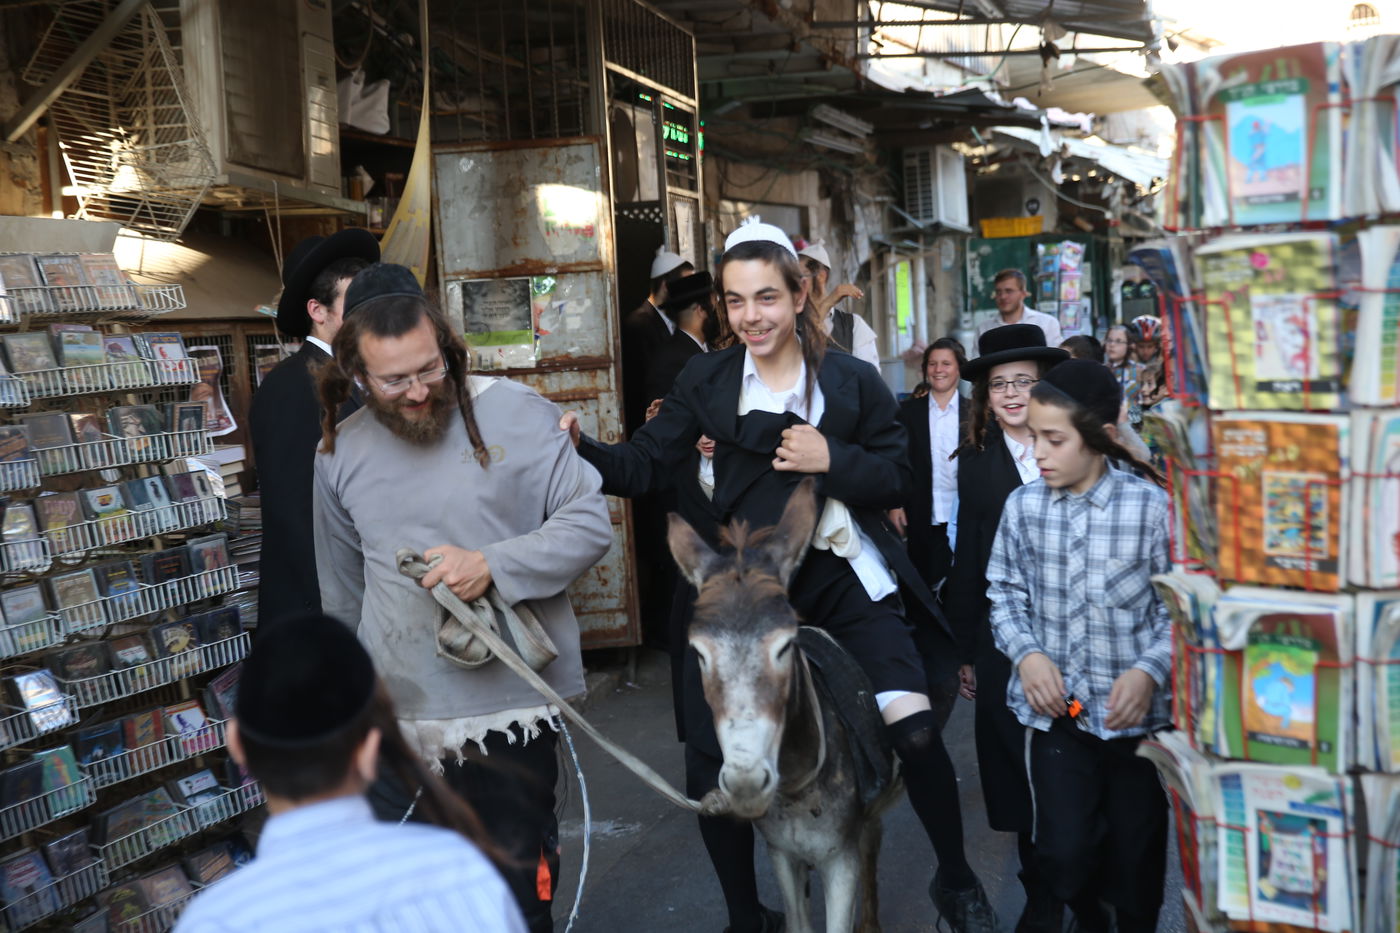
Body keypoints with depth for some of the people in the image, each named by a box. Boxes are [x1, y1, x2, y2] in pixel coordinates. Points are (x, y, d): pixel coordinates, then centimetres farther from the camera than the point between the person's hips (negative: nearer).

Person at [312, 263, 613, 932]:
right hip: (395, 720, 3)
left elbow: (590, 524, -5)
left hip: (509, 710, -3)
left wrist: (492, 565, -20)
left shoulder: (514, 413, -5)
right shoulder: (339, 455, 6)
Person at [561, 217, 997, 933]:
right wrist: (580, 451, -23)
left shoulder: (851, 380, -2)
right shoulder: (707, 379, -1)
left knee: (915, 732, -9)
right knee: (713, 773, 2)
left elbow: (899, 477, -1)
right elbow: (644, 465, -5)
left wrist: (831, 460, -17)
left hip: (846, 574, -1)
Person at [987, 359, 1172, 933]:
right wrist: (1026, 653, -10)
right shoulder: (1022, 507, -3)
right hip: (1057, 711, 1)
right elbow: (1005, 593, 6)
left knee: (1135, 861, 11)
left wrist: (1150, 670, -20)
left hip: (1138, 715, -1)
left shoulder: (1152, 508, -12)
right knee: (1064, 856, -3)